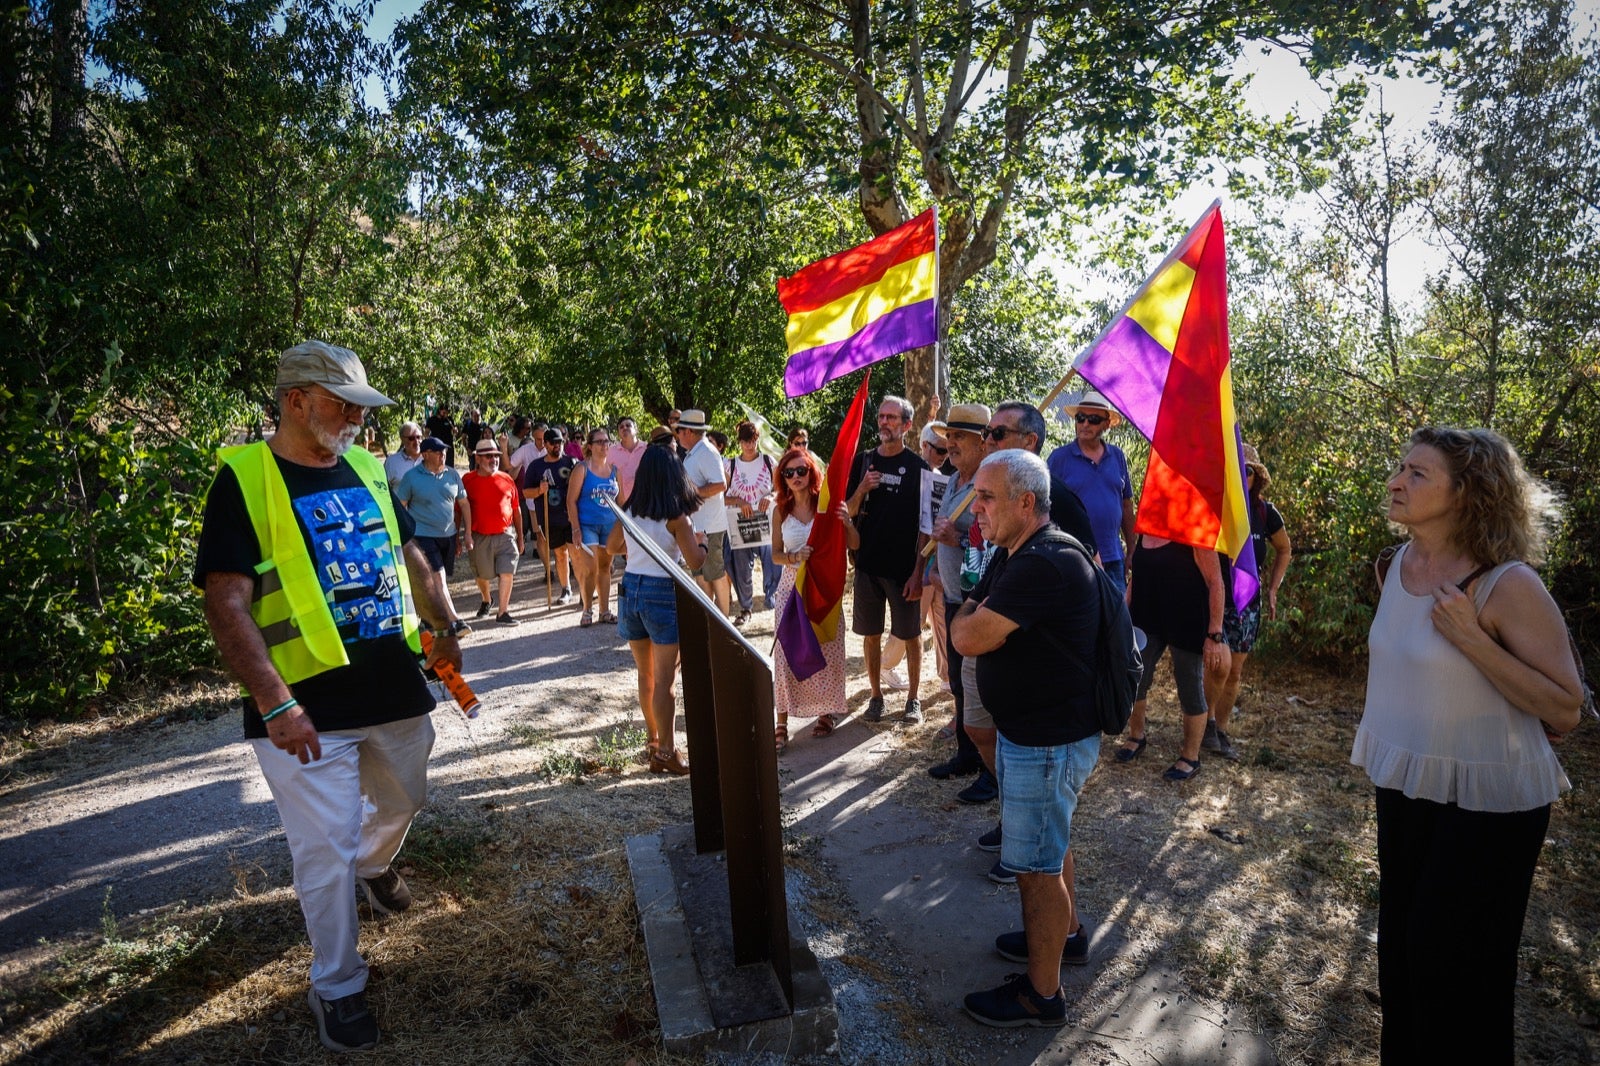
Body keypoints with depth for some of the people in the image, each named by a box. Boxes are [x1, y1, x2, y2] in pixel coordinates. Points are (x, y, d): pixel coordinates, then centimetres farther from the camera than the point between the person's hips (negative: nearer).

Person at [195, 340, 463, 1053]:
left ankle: (375, 864, 57)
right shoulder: (245, 478, -11)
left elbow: (408, 556, 19)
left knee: (403, 800, 24)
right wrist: (275, 704, -23)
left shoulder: (365, 469, 8)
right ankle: (337, 989, 23)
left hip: (395, 687, 6)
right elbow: (227, 605, -16)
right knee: (326, 849, 2)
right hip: (308, 707, -6)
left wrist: (442, 628, 12)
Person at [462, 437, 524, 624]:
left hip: (506, 534, 1)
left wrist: (520, 537, 12)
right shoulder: (468, 480, -3)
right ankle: (485, 600, 44)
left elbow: (516, 510, 11)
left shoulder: (506, 479, 3)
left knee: (507, 572, -9)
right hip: (480, 537, -1)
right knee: (482, 574, 15)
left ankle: (503, 612, -1)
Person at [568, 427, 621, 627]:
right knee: (590, 570, -7)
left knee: (605, 568, 10)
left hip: (610, 525, 4)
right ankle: (587, 610, 9)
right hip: (587, 525, -4)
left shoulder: (614, 470, 8)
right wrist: (576, 529, -13)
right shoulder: (582, 469, -5)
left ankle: (605, 611, 19)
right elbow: (571, 500, -8)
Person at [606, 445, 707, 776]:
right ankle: (665, 752, 8)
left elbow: (611, 546, 17)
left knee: (645, 674, 19)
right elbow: (695, 562, -16)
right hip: (662, 594, -6)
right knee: (663, 680, 1)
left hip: (630, 588, 6)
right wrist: (702, 543, 3)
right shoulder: (676, 517, -14)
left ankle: (653, 739, 32)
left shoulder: (628, 511, 3)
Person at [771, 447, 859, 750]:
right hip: (791, 585, 1)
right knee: (785, 652, -4)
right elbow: (775, 554, 4)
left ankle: (828, 712, 28)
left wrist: (847, 523, -25)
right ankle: (782, 723, 3)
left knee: (827, 650, 8)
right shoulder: (780, 510, 0)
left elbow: (854, 546, -6)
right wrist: (794, 557, -16)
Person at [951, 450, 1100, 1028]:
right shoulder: (1013, 555, 6)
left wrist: (968, 614, -7)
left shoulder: (1046, 564, -28)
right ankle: (1066, 932, 48)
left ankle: (1041, 994, 21)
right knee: (1051, 839, 26)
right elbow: (967, 625, 7)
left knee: (1036, 863, 4)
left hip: (1049, 742, -10)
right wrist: (974, 613, -14)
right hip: (1029, 730, 10)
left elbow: (968, 638, -28)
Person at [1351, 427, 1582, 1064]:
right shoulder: (1401, 565, -1)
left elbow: (1565, 711, -20)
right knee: (1400, 937, 20)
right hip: (1405, 785, 7)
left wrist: (1471, 638, -29)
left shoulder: (1508, 585, -22)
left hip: (1485, 802, -7)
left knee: (1454, 959, 7)